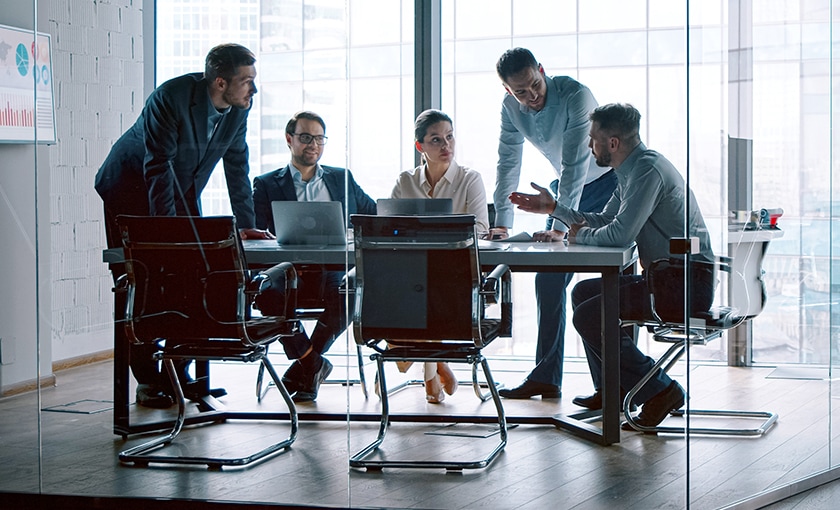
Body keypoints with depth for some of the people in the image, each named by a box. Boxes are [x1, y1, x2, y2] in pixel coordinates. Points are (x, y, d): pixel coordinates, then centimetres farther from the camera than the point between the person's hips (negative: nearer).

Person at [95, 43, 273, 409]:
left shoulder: (238, 108, -10)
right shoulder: (171, 98, -29)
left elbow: (237, 166, 0)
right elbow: (158, 166, -29)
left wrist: (246, 226, -2)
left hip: (182, 190, 6)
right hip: (131, 185, -6)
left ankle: (179, 375, 5)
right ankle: (148, 382, 0)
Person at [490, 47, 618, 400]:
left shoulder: (575, 96, -29)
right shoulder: (511, 107, -9)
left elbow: (575, 165, -32)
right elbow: (508, 164, -3)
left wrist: (559, 227, -37)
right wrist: (501, 224, -11)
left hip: (607, 182, -6)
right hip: (565, 186, 6)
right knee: (548, 279, -1)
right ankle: (546, 376, 3)